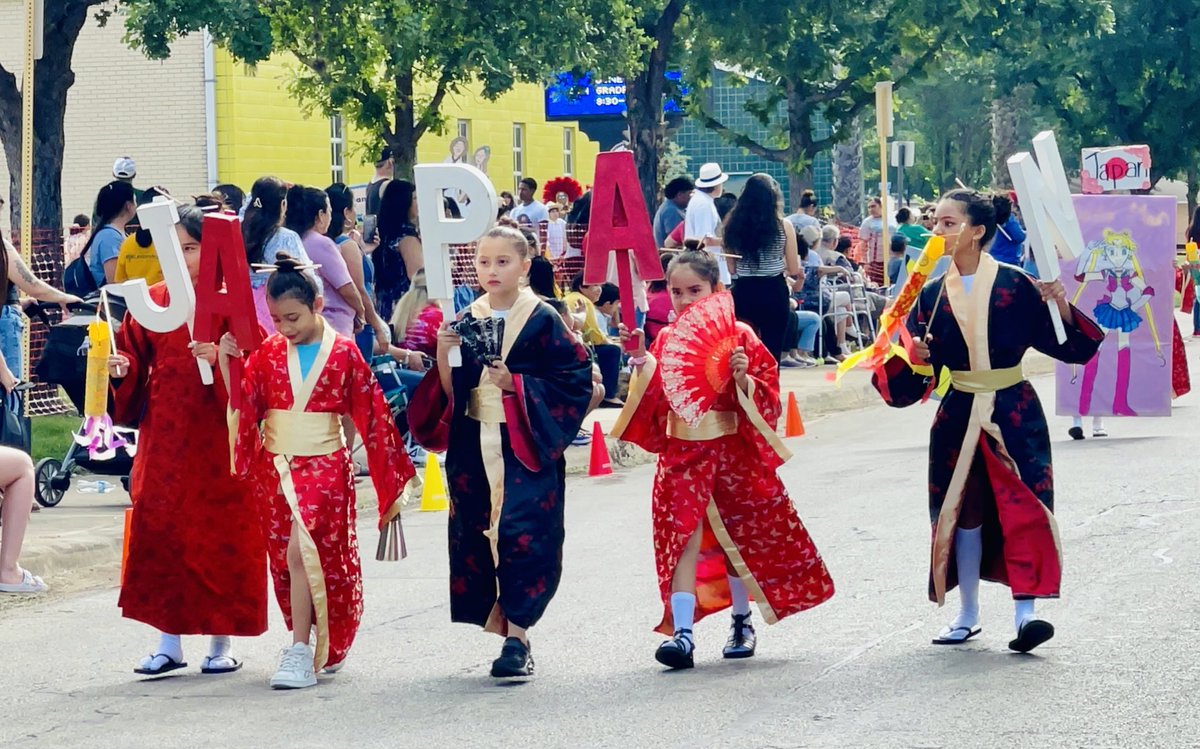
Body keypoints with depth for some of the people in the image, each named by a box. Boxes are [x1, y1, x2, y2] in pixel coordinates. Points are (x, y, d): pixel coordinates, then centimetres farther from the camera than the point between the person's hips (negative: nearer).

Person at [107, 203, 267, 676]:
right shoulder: (151, 304, 7)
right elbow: (135, 375, 11)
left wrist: (220, 360, -25)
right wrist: (121, 370, -10)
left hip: (216, 442, -4)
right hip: (162, 440, 4)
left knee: (219, 538, 2)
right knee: (158, 534, 2)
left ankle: (221, 643, 12)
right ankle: (169, 642, 11)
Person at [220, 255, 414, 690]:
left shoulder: (344, 354, -4)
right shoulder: (267, 354, 5)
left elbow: (372, 417, -1)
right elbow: (243, 409, 2)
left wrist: (390, 482, 1)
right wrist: (227, 365, -13)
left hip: (325, 466, -4)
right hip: (275, 467, 4)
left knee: (302, 549, -20)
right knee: (288, 559, 8)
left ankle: (301, 652, -18)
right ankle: (320, 646, 25)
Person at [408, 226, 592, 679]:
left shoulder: (542, 320, -3)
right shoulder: (465, 322, 9)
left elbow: (574, 379, -7)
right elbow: (449, 393, 8)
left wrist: (516, 384, -15)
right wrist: (442, 353, -10)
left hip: (527, 447, -5)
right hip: (474, 448, 5)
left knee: (523, 534, -12)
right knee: (475, 534, 4)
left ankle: (517, 636, -10)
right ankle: (503, 621, 15)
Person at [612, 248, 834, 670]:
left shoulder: (738, 336, -4)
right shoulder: (666, 340, 5)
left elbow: (767, 391, -4)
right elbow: (653, 399, 7)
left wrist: (743, 380, -23)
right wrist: (641, 362, -6)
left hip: (732, 449, -1)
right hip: (681, 452, 2)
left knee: (737, 539, 11)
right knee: (683, 538, -9)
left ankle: (742, 623, 29)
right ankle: (682, 632, -15)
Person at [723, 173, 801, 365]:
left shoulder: (735, 225, 1)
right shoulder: (783, 226, -6)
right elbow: (794, 270, -1)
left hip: (743, 292, 2)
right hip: (774, 292, -2)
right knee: (772, 353, 3)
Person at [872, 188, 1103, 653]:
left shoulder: (1014, 285, -6)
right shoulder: (933, 295, 5)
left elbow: (1067, 345, -5)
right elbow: (917, 373, 6)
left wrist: (1062, 308, -22)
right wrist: (910, 356, -15)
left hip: (1013, 412, -4)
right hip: (959, 415, 4)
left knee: (1020, 505, -11)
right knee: (963, 511, 9)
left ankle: (1025, 610, -13)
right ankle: (967, 614, 21)